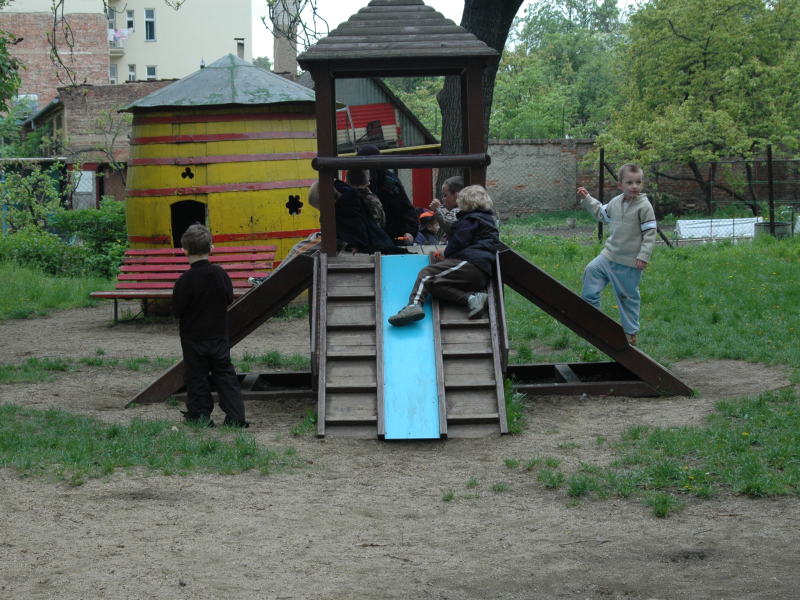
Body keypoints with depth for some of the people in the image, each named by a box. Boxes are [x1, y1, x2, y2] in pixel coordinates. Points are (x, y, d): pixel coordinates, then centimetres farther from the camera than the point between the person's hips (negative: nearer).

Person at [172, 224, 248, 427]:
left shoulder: (185, 280, -17)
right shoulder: (220, 273, -6)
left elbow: (177, 310, -11)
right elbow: (229, 298, 7)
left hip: (194, 338, -3)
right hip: (219, 335, 4)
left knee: (196, 376, 8)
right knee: (225, 374, 9)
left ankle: (200, 414, 12)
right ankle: (235, 416, 7)